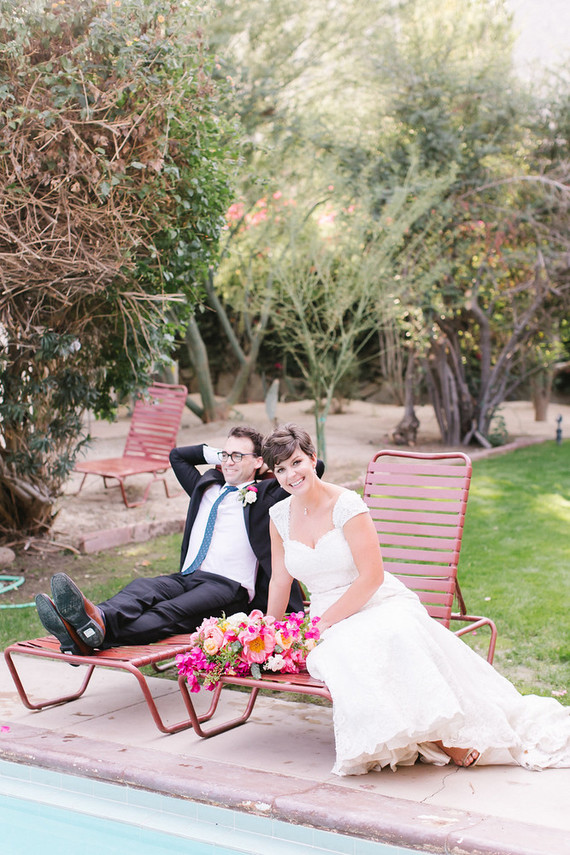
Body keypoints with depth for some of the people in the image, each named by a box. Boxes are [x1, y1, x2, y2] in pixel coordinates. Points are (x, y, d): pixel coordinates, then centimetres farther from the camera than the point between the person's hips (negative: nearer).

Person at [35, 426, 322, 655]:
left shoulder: (266, 494, 10)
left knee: (172, 613, -36)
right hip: (187, 579, 6)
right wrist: (219, 455, 31)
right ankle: (85, 623, -60)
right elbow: (177, 455, 41)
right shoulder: (207, 485, 28)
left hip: (230, 587, -6)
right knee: (141, 588, -29)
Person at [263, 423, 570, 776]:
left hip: (380, 605, -3)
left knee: (397, 635, -39)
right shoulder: (280, 515, 5)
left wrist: (322, 624, -15)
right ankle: (444, 743, -27)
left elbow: (371, 577, -14)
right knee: (346, 653, -33)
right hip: (331, 625, 3)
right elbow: (281, 579, 16)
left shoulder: (346, 504, -11)